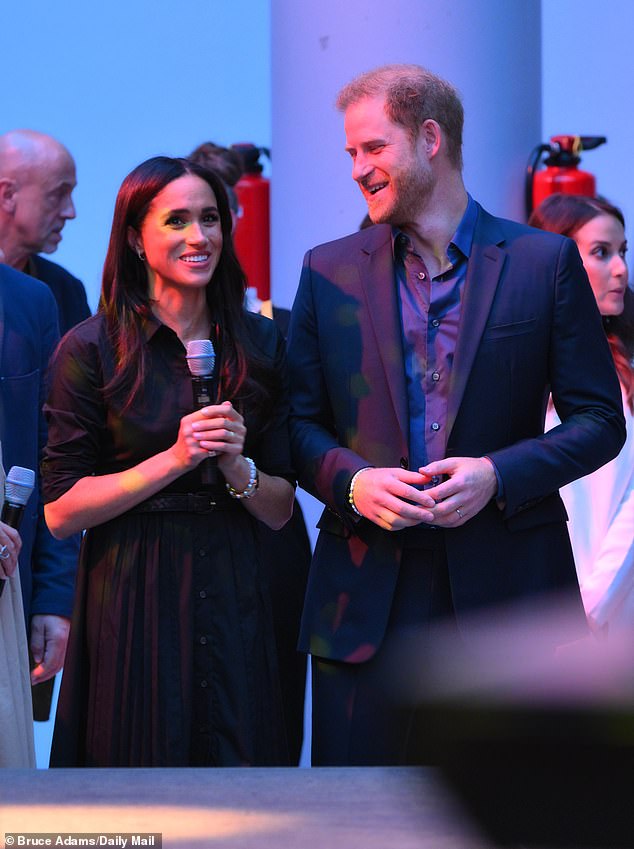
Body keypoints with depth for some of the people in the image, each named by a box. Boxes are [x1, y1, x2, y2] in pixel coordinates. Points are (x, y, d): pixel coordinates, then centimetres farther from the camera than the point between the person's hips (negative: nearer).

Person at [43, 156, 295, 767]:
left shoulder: (258, 345, 7)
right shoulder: (92, 348, -5)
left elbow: (280, 509, 9)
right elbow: (60, 511, -9)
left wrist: (236, 466, -11)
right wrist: (176, 459, -16)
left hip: (233, 600, 3)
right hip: (130, 601, -3)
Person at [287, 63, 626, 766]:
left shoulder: (544, 262, 3)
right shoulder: (329, 272, 9)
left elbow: (599, 420, 2)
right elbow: (299, 423, 11)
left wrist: (498, 474, -14)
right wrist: (352, 482, -11)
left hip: (506, 586, -1)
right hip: (367, 594, 2)